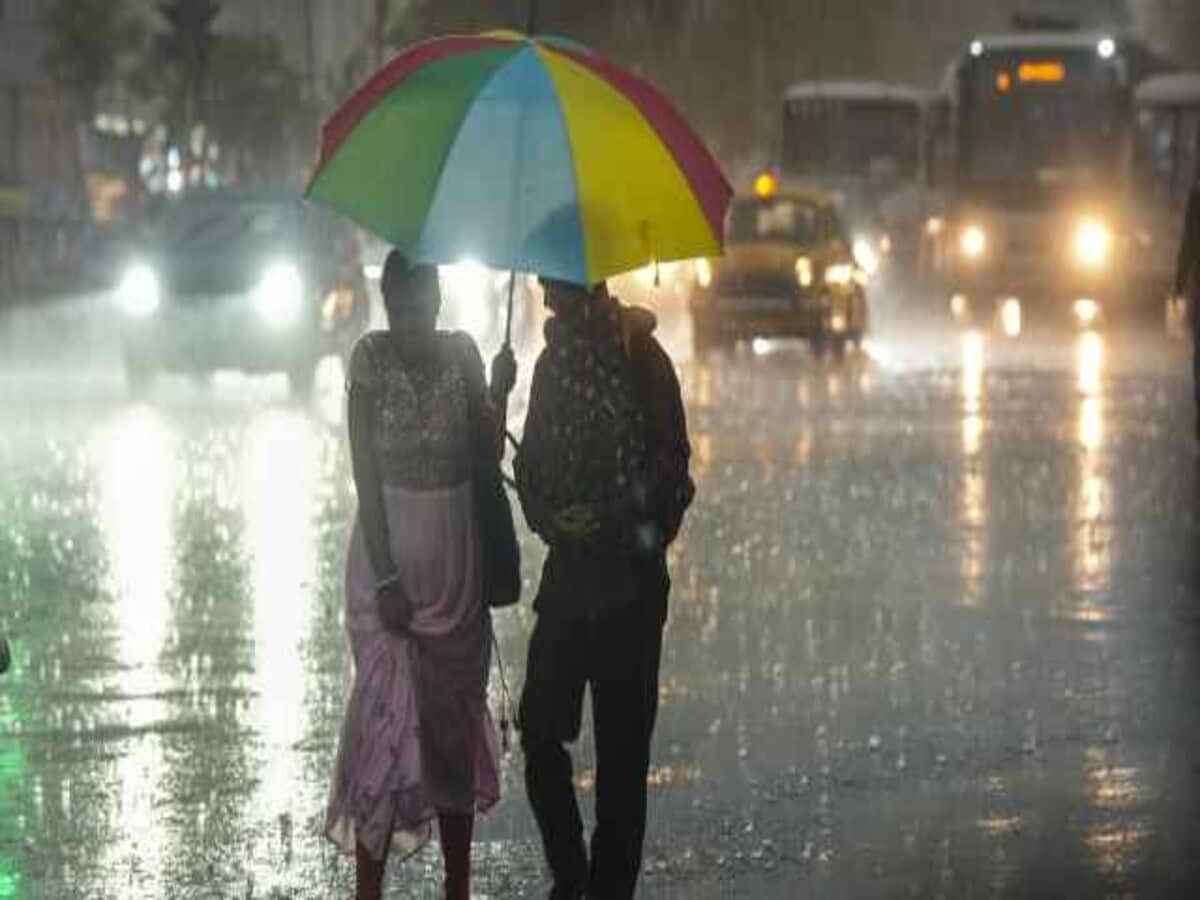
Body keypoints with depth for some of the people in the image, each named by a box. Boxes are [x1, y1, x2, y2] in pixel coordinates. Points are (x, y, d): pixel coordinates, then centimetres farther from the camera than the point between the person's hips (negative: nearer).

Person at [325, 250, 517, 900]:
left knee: (455, 714, 9)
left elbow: (487, 457, 3)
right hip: (389, 551, -4)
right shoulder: (371, 358, -9)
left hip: (455, 553, 4)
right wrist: (386, 578, -16)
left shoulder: (461, 355, 2)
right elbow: (366, 477, -11)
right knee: (388, 711, -7)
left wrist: (498, 397, -14)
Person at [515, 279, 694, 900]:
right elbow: (532, 462, 15)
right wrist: (548, 517, -4)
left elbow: (669, 471, -11)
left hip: (629, 576, -6)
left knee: (621, 743, 1)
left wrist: (605, 521, -17)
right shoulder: (554, 360, 11)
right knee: (539, 728, 1)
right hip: (568, 571, 6)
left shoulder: (640, 359, -8)